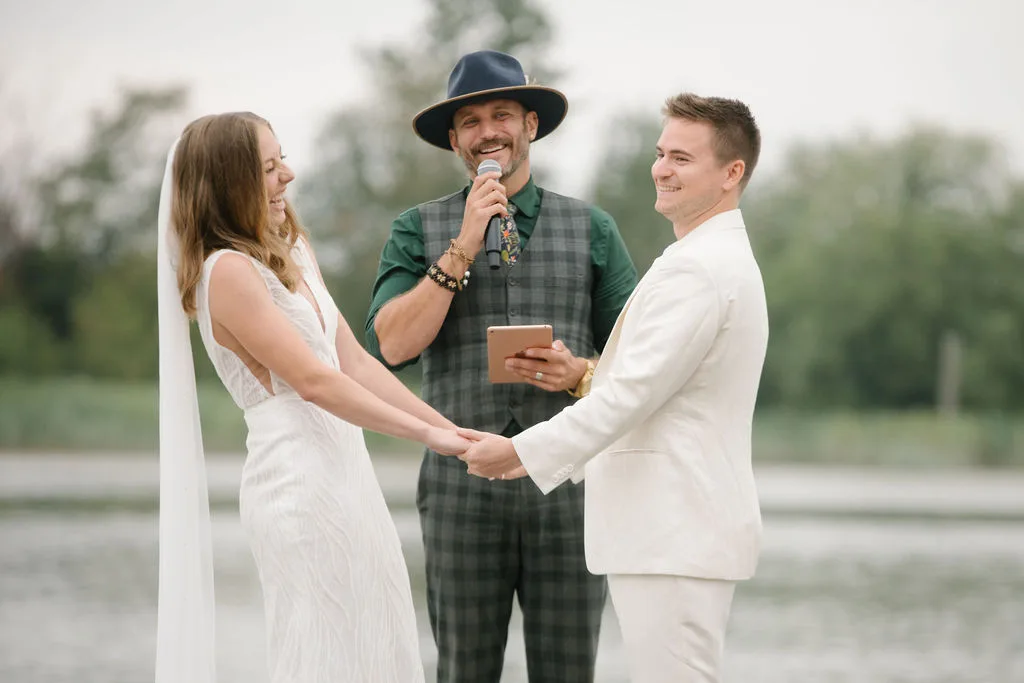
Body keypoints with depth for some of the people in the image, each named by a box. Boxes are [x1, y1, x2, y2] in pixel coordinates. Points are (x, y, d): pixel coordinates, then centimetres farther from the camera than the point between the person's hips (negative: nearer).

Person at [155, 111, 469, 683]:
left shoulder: (293, 255, 15)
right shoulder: (228, 271, -12)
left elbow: (356, 362, 13)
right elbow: (313, 380, -17)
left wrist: (448, 428, 8)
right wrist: (427, 434, -15)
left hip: (345, 474, 9)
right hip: (298, 480, -9)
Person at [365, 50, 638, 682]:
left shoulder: (592, 229, 10)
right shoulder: (420, 230, 8)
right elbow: (392, 345, -6)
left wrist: (582, 374, -11)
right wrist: (464, 247, -9)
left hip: (569, 481, 1)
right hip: (462, 485, 0)